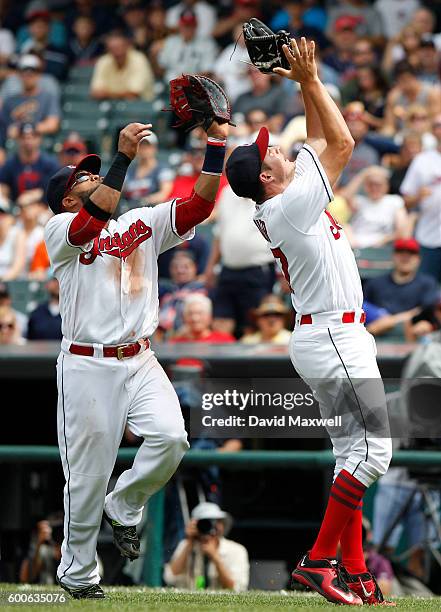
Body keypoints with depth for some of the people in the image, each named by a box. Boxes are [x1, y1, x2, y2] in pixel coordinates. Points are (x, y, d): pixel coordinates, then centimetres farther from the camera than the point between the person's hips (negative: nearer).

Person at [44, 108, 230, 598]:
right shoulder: (61, 230, -2)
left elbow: (200, 204, 4)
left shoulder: (142, 225, 14)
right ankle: (76, 572, 14)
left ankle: (123, 508, 8)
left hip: (140, 363, 4)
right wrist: (123, 156, -24)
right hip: (87, 367, -4)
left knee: (170, 436, -19)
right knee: (88, 475, -2)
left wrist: (215, 142, -5)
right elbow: (97, 214, -24)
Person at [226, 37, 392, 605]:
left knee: (353, 452, 10)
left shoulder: (283, 204, 11)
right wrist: (311, 81, -5)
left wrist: (306, 84, 13)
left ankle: (354, 573, 9)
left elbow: (321, 144, 20)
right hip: (334, 338, -10)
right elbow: (341, 142, -10)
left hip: (323, 338, 10)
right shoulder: (289, 205, -14)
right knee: (374, 447, -12)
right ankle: (318, 560, -14)